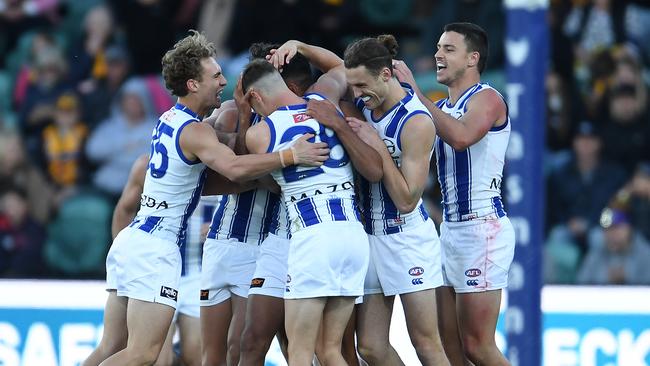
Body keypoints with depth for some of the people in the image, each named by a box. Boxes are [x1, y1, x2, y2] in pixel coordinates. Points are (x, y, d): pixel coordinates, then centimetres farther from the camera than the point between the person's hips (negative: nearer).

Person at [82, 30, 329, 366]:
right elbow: (234, 168, -32)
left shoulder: (169, 119, 15)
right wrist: (291, 156, -33)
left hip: (129, 239, 9)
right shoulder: (194, 131, -13)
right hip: (156, 249, -9)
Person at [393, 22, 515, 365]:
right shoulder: (439, 108, 18)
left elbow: (462, 136, -28)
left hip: (482, 228, -9)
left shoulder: (487, 99, -7)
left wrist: (414, 93, -22)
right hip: (450, 229, 9)